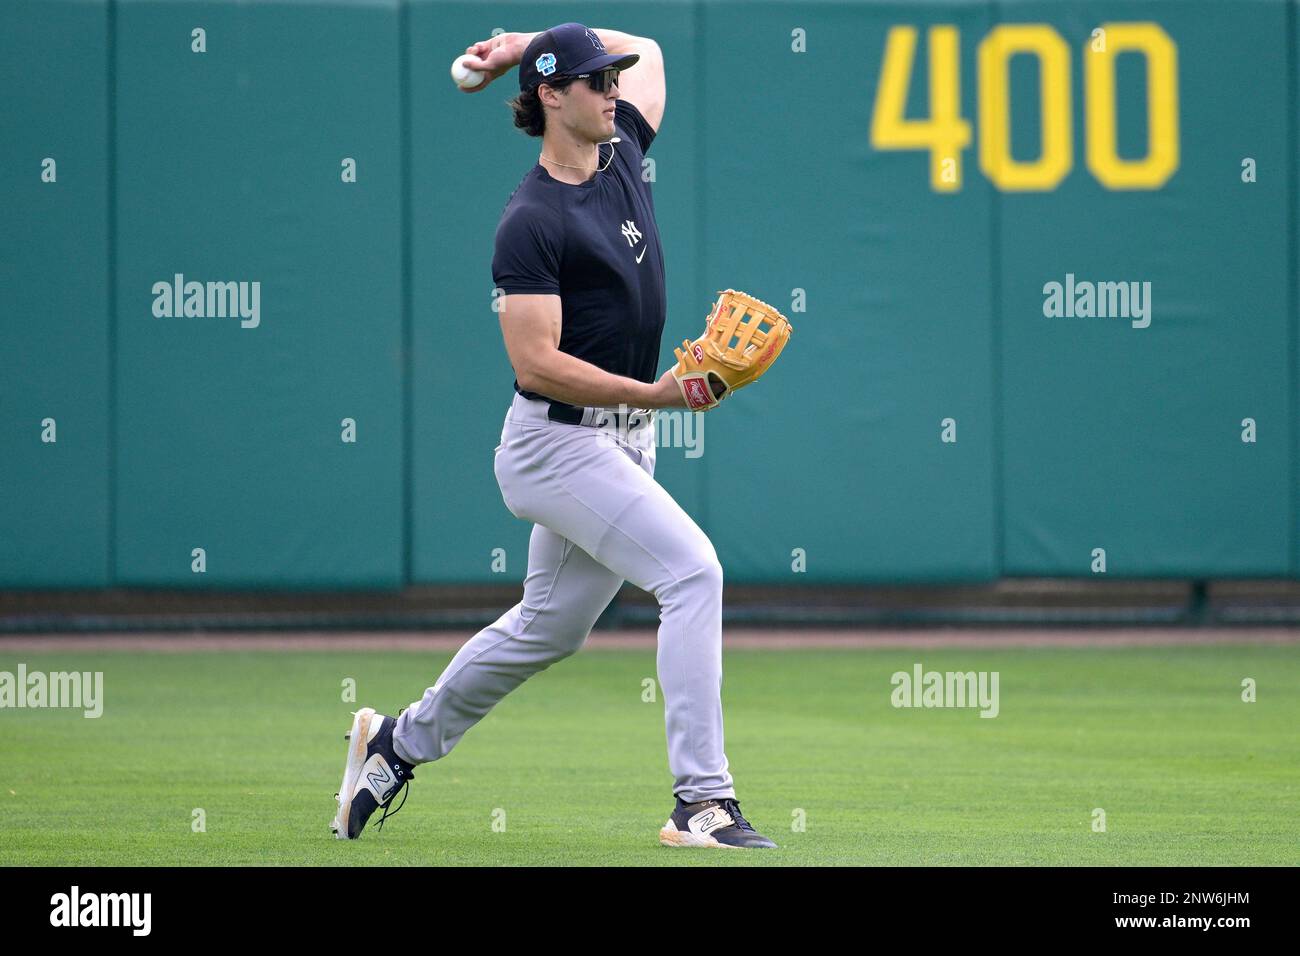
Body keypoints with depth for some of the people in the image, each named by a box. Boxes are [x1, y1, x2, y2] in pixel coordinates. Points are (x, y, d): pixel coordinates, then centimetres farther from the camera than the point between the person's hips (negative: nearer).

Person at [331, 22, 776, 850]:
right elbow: (536, 362, -22)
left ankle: (397, 745, 36)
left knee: (549, 628, 18)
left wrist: (528, 45, 15)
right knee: (693, 569, -21)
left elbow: (646, 50, 26)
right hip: (557, 440, -9)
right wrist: (652, 394, -30)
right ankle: (702, 800, -23)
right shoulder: (532, 221, -16)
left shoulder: (622, 156, 7)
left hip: (623, 440, 9)